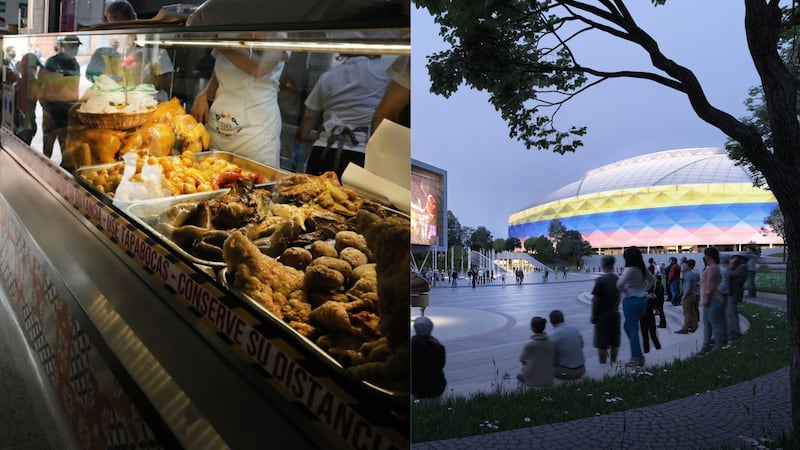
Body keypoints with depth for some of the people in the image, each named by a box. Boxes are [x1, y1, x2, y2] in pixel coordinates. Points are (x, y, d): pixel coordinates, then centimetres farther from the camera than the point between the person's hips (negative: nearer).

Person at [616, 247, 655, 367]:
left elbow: (620, 283, -29)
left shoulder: (630, 269, -18)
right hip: (643, 299, 8)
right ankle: (638, 355, 15)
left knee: (633, 329, 0)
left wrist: (623, 290, -10)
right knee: (628, 326, 19)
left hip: (631, 300, -8)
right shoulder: (643, 268, 6)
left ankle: (636, 358, 3)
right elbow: (652, 279, 23)